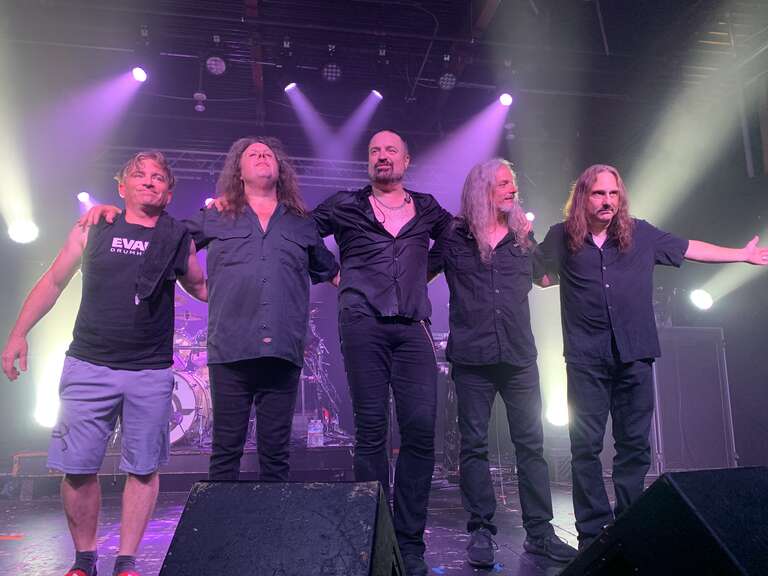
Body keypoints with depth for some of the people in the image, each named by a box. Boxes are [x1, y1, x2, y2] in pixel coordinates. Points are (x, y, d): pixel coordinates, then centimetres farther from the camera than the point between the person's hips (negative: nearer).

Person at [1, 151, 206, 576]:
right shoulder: (93, 230, 6)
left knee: (143, 469, 3)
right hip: (88, 367, 0)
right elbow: (53, 282, 12)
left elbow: (201, 289, 18)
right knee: (77, 467, 3)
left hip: (151, 374, 0)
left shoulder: (178, 240, 6)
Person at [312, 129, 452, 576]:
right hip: (363, 325, -1)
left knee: (421, 428, -6)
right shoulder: (346, 206, 13)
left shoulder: (427, 210, 18)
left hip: (413, 327, 2)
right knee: (371, 430, -2)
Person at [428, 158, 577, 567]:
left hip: (519, 356, 3)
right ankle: (481, 531, 13)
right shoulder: (454, 239, 2)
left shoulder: (523, 237, 12)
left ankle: (539, 532, 16)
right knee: (474, 444, 2)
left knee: (531, 443, 5)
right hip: (472, 357, -3)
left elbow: (545, 277, 25)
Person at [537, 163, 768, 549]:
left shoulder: (641, 234, 10)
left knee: (635, 445, 7)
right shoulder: (561, 238, 5)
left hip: (635, 355, 3)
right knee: (586, 446, -1)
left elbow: (688, 249, 22)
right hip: (586, 358, -2)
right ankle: (593, 533, 9)